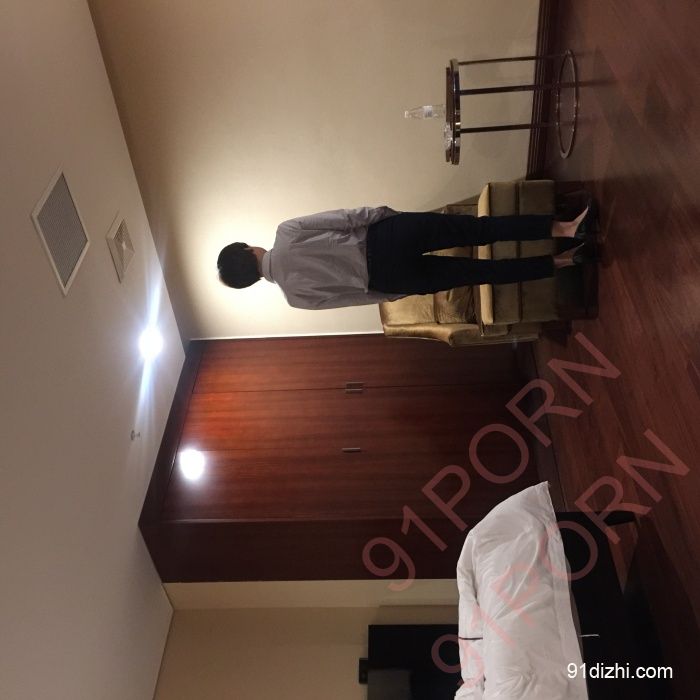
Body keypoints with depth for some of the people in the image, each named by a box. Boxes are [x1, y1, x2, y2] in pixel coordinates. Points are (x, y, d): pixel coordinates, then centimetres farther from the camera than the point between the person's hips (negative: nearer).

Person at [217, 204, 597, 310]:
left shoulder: (295, 294, 5)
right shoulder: (286, 231, 7)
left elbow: (347, 293, 6)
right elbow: (344, 218, 3)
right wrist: (382, 214, 15)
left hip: (388, 280, -1)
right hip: (389, 234, 1)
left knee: (479, 270, 8)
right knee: (480, 227, 6)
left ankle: (557, 262, 4)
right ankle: (563, 227, -1)